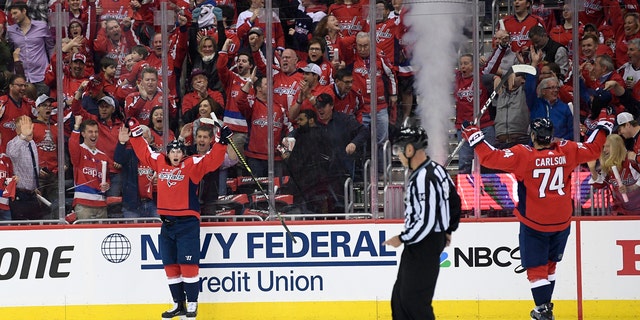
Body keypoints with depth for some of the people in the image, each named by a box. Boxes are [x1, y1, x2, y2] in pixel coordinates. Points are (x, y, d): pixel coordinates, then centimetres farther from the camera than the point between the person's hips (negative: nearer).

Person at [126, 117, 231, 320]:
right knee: (170, 265, 9)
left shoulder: (192, 165, -5)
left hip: (187, 221, -6)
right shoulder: (159, 162, 9)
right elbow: (143, 152, 22)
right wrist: (135, 132, 22)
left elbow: (212, 161, -16)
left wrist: (222, 143, -27)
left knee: (188, 265, -8)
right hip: (167, 222, 6)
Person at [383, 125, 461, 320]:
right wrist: (448, 229, 30)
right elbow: (454, 201, 19)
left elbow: (426, 222, -27)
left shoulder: (423, 179, -24)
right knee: (400, 297, 14)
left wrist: (402, 239, -15)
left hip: (425, 245, -10)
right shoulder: (436, 169, 8)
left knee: (414, 300, -7)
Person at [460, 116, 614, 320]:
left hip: (534, 224, -4)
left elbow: (490, 157, -18)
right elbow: (593, 149, 8)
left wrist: (474, 137, -6)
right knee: (550, 263, 20)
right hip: (561, 221, 4)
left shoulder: (523, 155, -17)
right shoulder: (567, 151, -6)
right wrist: (604, 126, 22)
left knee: (536, 267, 4)